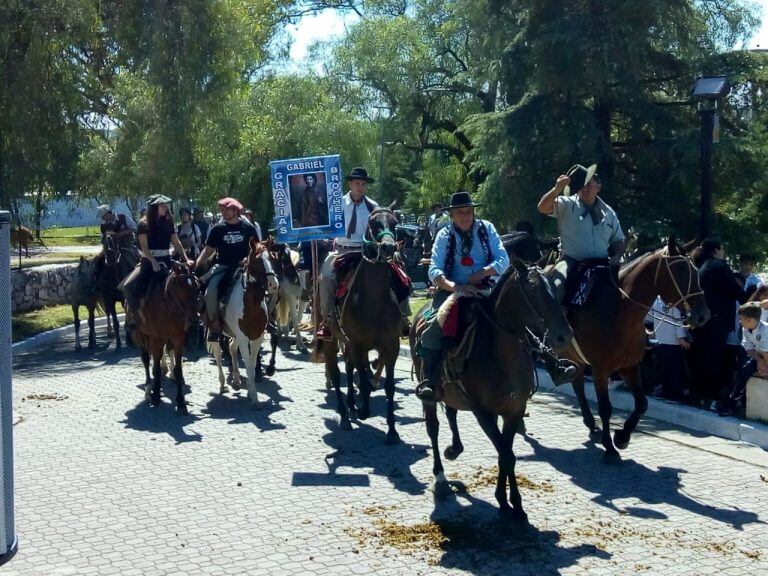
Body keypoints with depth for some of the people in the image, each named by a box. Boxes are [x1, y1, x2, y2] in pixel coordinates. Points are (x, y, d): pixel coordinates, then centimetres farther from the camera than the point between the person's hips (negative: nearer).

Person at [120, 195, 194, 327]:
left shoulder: (168, 222, 9)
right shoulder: (143, 224, -3)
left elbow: (176, 243, 8)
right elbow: (144, 247, -9)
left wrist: (186, 260, -4)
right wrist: (154, 262, -23)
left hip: (165, 260, 4)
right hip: (148, 261, -4)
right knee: (129, 286, -24)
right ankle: (133, 314, -7)